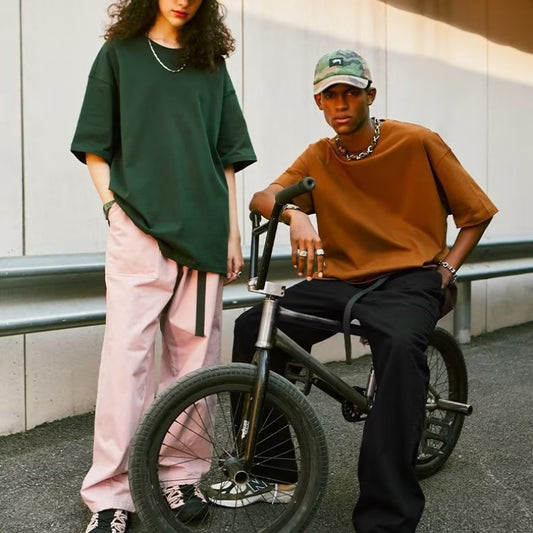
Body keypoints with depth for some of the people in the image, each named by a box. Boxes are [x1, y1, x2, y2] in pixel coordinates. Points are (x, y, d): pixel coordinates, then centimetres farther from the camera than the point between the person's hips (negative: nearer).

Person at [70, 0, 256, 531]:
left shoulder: (211, 64, 18)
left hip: (203, 237, 3)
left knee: (193, 359, 3)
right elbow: (96, 148, 8)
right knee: (125, 356, -9)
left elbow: (227, 157, 16)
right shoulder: (119, 53, 12)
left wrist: (232, 232, 10)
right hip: (138, 230, -2)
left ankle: (181, 477, 16)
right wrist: (115, 208, -5)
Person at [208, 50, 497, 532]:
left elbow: (477, 213, 6)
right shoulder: (318, 158, 8)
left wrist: (446, 269, -7)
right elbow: (263, 197, -10)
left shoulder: (418, 143, -1)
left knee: (401, 346, -37)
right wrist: (295, 216, -32)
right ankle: (273, 470, -2)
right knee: (253, 327, -17)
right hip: (340, 280, 4)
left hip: (408, 280, -4)